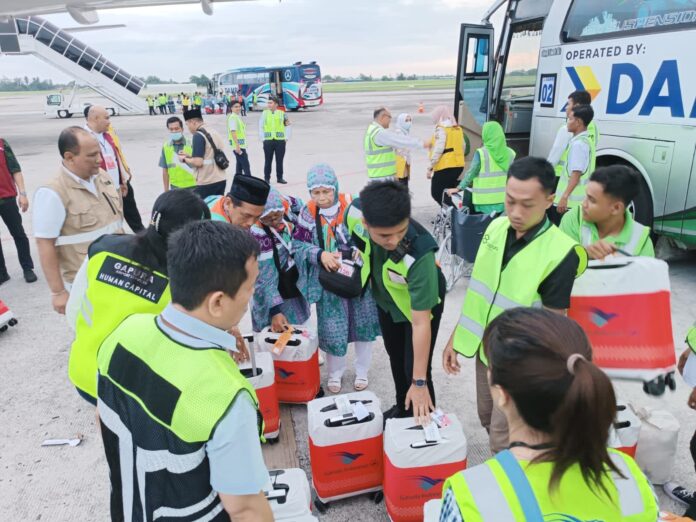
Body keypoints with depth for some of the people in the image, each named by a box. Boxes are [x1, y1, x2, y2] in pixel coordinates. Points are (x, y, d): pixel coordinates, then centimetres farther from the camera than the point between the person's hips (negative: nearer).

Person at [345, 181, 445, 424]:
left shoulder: (419, 254, -46)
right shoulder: (355, 213, -35)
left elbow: (421, 323, -39)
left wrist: (419, 382, -34)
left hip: (422, 303, -5)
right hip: (385, 298, 6)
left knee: (415, 369, 2)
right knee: (395, 358, 25)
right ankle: (402, 408, 50)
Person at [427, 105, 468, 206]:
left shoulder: (441, 129, -10)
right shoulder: (458, 128, 13)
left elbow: (438, 149, -17)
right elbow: (463, 148, 16)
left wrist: (430, 167, -15)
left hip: (444, 167, -8)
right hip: (458, 165, 8)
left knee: (436, 192, -2)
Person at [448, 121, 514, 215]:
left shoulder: (481, 153, -11)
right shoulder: (510, 153, 2)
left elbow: (471, 173, -7)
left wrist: (459, 188, 3)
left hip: (484, 200, -4)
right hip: (502, 199, 4)